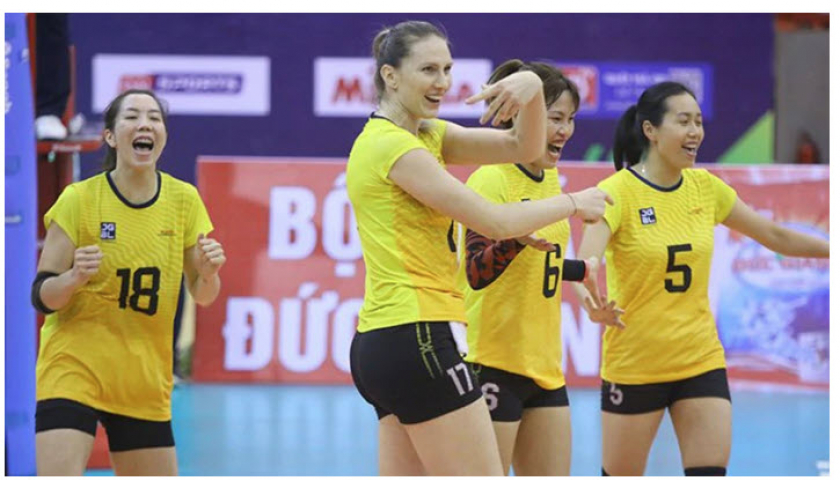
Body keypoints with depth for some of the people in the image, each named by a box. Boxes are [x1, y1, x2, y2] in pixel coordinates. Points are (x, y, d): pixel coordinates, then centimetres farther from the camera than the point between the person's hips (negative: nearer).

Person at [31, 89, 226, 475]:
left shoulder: (184, 200, 2)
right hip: (73, 368, -4)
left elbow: (202, 295, 11)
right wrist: (75, 277, -27)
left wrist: (209, 273, -12)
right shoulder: (79, 200, -8)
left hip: (145, 382, 4)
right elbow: (42, 296, -6)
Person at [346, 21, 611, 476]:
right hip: (416, 337, -10)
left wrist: (532, 87, -9)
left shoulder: (428, 135, 15)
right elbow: (495, 221, -13)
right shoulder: (393, 145, -13)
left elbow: (525, 146, 10)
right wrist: (573, 203, 1)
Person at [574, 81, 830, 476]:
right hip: (633, 365, -4)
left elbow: (774, 235, 15)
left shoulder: (704, 187, 3)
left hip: (701, 362, 4)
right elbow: (587, 260, -30)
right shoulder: (618, 191, -14)